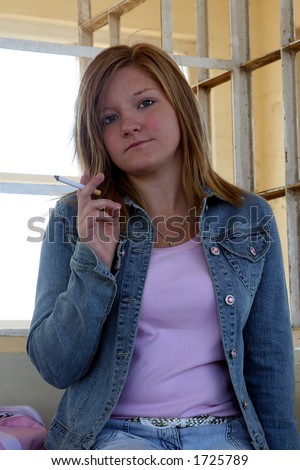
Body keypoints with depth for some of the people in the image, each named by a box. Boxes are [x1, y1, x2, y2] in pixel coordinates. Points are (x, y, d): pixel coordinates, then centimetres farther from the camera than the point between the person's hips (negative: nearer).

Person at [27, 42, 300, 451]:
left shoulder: (250, 218, 7)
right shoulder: (73, 219, 4)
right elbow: (57, 369, -2)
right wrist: (94, 261, -13)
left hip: (222, 432, 2)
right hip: (114, 433, -2)